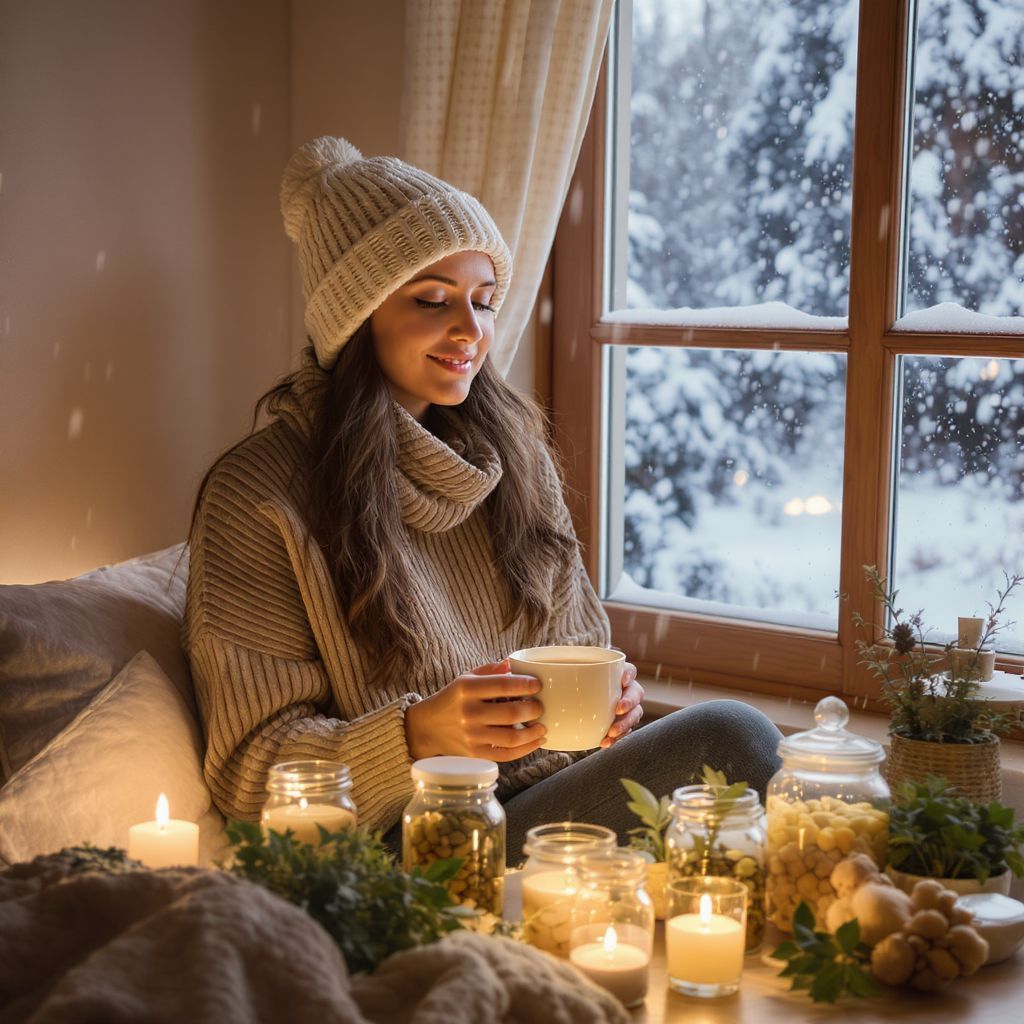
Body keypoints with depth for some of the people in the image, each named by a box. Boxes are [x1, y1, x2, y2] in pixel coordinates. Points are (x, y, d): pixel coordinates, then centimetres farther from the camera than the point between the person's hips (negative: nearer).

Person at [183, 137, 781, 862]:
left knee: (738, 734, -24)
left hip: (552, 789, 6)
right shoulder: (259, 495, -7)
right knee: (730, 740, -25)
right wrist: (422, 734, -25)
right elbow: (253, 770, -7)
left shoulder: (514, 452, 12)